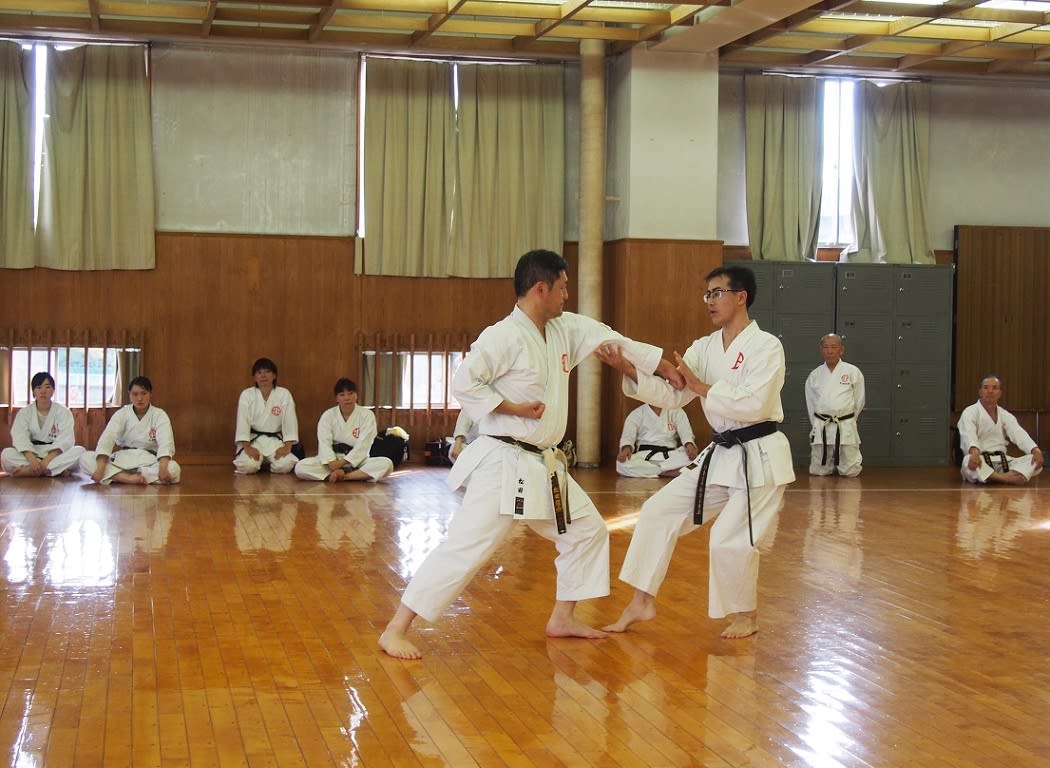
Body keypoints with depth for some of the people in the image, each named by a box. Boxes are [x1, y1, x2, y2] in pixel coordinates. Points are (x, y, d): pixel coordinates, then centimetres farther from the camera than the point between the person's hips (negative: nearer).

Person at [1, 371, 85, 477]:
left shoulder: (63, 412, 2)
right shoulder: (24, 413, 5)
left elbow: (65, 439, -11)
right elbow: (20, 438, -11)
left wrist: (48, 459, -29)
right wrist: (32, 459, -31)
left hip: (55, 454, 0)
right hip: (32, 454, 0)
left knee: (79, 451, -29)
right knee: (6, 454, -27)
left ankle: (28, 471, -35)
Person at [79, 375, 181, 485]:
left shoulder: (159, 415, -5)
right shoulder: (121, 414, -2)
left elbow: (165, 442, -21)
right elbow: (107, 438, -17)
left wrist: (163, 468, -42)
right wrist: (100, 467, -34)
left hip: (149, 461, -1)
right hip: (122, 459, 2)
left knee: (173, 469, -35)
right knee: (85, 459, -23)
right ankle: (129, 478, -38)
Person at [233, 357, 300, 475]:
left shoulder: (284, 394, -2)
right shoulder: (246, 395, -3)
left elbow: (289, 421, -6)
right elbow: (242, 422, -9)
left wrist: (287, 447, -16)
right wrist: (247, 447, -20)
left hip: (275, 440, 1)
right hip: (253, 440, -1)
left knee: (284, 466, -25)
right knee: (248, 466, -29)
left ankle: (268, 461, 10)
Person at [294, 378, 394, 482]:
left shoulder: (367, 415, -6)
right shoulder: (327, 416, -2)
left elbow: (362, 446, -13)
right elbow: (324, 443, -12)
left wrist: (342, 463, -22)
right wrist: (333, 465, -30)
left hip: (357, 461, 0)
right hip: (333, 459, 1)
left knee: (386, 465, -31)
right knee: (300, 467, -25)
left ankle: (343, 476, -29)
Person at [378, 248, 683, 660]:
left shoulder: (566, 328, 8)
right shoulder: (504, 336, -17)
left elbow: (612, 339, 17)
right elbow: (463, 383, -19)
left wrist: (665, 366, 18)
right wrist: (513, 408, -19)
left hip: (543, 465, 9)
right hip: (502, 463, -9)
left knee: (588, 530, 17)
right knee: (466, 546, -14)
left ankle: (562, 618, 30)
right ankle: (395, 631, -9)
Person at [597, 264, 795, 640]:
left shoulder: (766, 346, -13)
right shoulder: (704, 348, 7)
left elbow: (754, 406, -24)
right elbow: (671, 396, -1)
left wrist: (701, 387, -18)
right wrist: (629, 370, -15)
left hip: (760, 457, -7)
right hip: (721, 454, 7)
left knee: (731, 540, -10)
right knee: (659, 511, 2)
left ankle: (746, 615, 16)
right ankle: (642, 602, 10)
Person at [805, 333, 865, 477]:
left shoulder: (853, 372, -1)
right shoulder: (814, 375, 5)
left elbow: (859, 402, 6)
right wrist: (818, 424, 12)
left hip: (845, 427, -2)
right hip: (820, 428, 2)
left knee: (850, 472, 0)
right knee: (819, 471, 5)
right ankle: (831, 463, 37)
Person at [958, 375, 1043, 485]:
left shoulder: (1005, 415, 16)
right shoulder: (970, 412, -1)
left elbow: (1019, 434, 0)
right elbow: (969, 435, -21)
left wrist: (1036, 451, -22)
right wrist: (974, 452, -45)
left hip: (1002, 462, 5)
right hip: (980, 461, -5)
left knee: (1035, 461, -16)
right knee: (969, 462, -40)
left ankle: (1008, 476, -43)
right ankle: (1006, 478, -46)